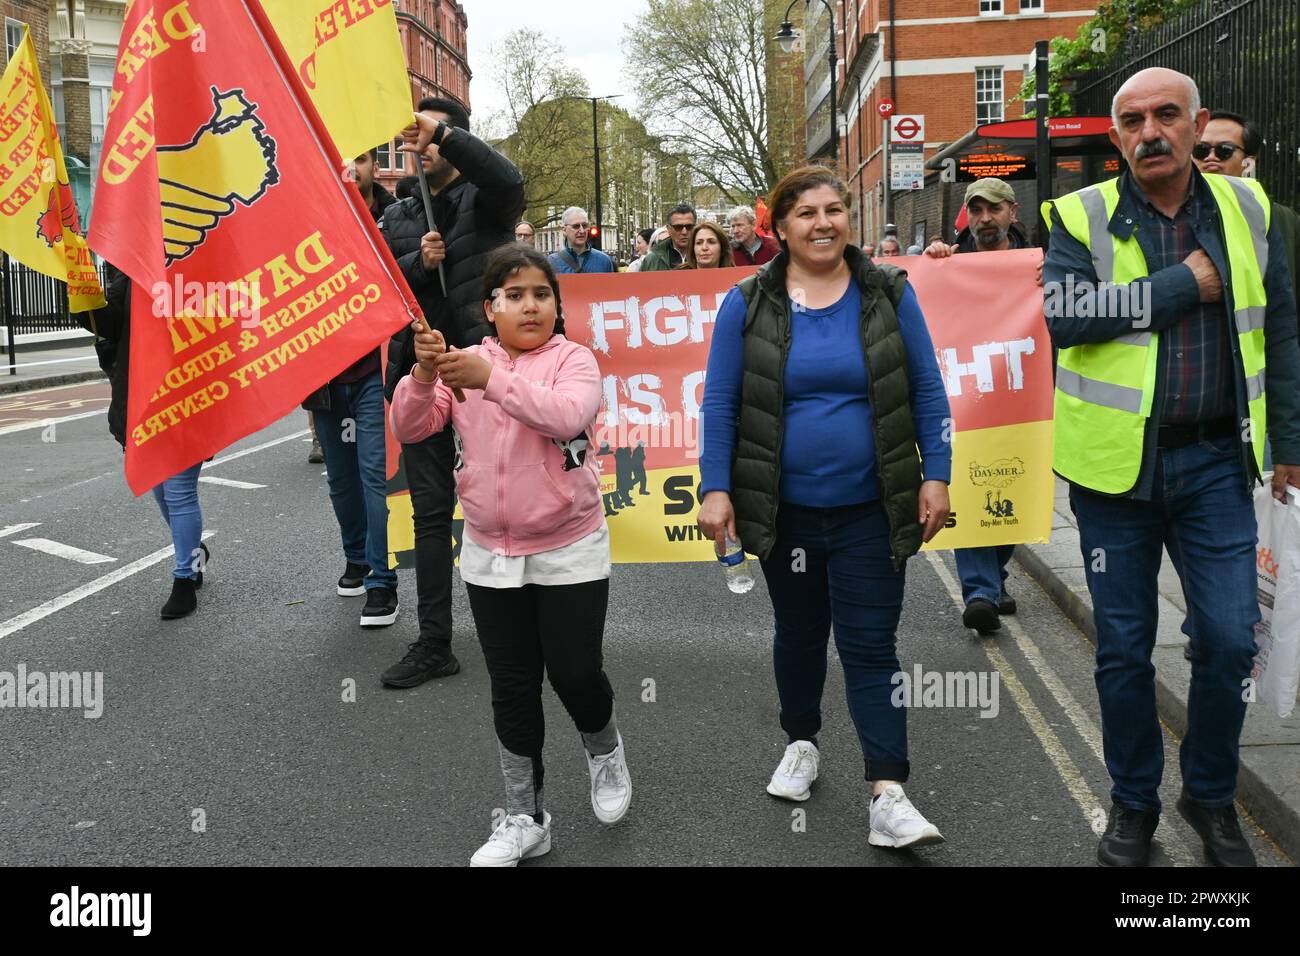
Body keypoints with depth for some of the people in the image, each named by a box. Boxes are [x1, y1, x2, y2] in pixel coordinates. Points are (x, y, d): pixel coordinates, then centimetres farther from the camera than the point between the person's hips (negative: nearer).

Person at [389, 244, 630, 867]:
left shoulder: (573, 359, -6)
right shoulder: (465, 361, 3)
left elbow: (566, 414, -26)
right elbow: (409, 428, -4)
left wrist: (492, 380, -33)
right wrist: (423, 375, -22)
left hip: (568, 553, -3)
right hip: (490, 557, 3)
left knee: (574, 674, 2)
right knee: (512, 688, 9)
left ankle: (604, 750, 37)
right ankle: (524, 820, 23)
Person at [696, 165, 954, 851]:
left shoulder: (889, 293, 0)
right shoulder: (748, 304, -2)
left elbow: (926, 391, 2)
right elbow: (720, 403, -2)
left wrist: (936, 475, -3)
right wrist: (715, 489, -10)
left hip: (871, 510, -1)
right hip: (784, 509, 1)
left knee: (870, 646, -1)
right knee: (799, 633, 18)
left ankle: (888, 796, 2)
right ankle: (802, 743, 40)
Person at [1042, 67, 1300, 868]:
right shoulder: (1084, 217, -3)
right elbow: (1063, 315, -20)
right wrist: (1182, 284, -16)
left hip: (1215, 461, 2)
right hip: (1116, 462, -2)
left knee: (1230, 638, 1)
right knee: (1124, 647, 8)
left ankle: (1212, 797, 25)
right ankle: (1134, 802, 27)